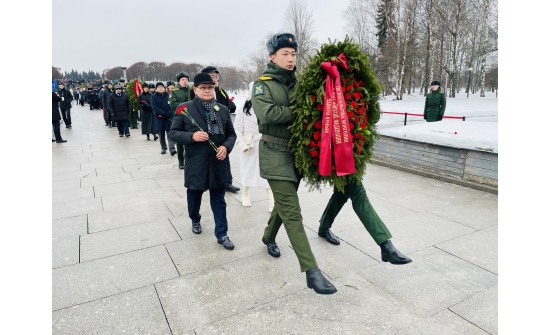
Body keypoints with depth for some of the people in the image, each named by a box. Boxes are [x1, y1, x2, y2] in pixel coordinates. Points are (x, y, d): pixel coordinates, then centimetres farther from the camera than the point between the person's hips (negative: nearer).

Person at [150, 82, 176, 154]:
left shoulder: (168, 95, 5)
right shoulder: (153, 96, 4)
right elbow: (155, 107, -7)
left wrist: (168, 114, -17)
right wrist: (163, 114, -17)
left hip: (169, 117, -1)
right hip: (159, 117, 1)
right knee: (162, 133, 9)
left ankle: (172, 148, -15)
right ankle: (163, 148, 20)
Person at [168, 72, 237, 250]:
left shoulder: (223, 109, 4)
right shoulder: (185, 109, -5)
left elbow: (231, 134, 8)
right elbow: (172, 133, -3)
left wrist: (226, 147, -12)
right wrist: (191, 136, -20)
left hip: (217, 163, 2)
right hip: (195, 163, -1)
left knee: (219, 199, 7)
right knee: (194, 194, 19)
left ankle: (221, 233, 17)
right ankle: (195, 220, 46)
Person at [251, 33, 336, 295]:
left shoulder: (298, 83, 11)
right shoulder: (263, 84, -5)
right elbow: (267, 114, -22)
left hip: (297, 150, 6)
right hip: (276, 153, -6)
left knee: (284, 203, 19)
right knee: (291, 212, -8)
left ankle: (268, 237, 45)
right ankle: (311, 271, -6)